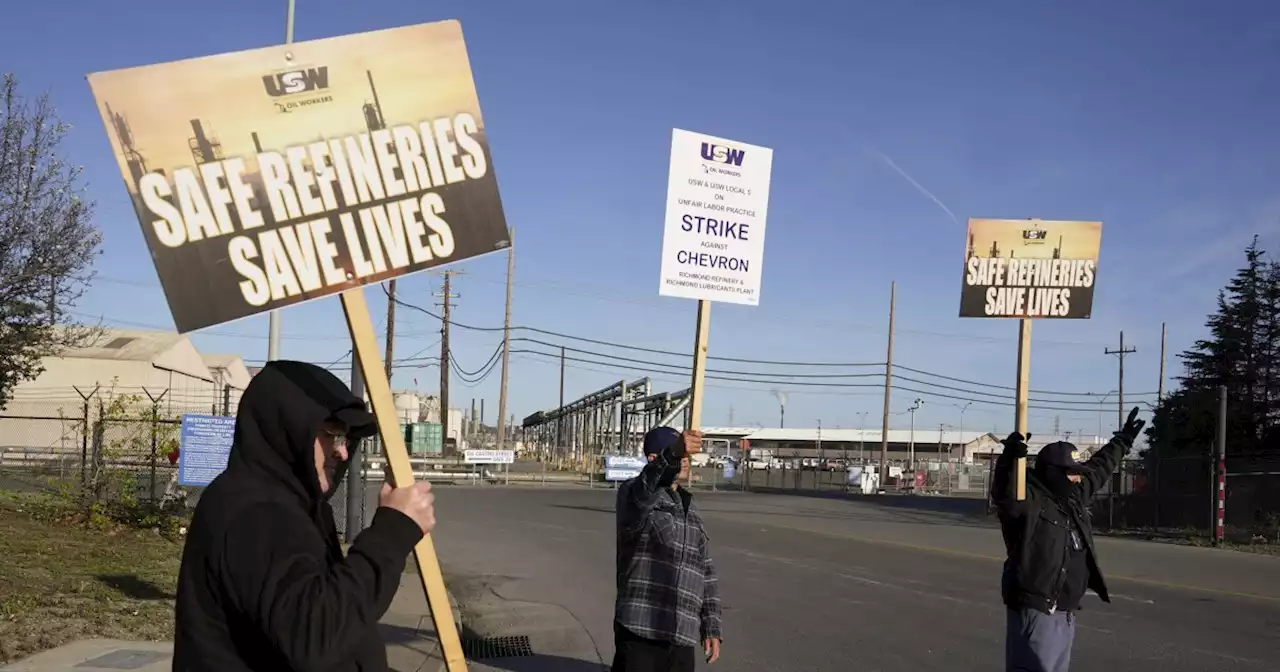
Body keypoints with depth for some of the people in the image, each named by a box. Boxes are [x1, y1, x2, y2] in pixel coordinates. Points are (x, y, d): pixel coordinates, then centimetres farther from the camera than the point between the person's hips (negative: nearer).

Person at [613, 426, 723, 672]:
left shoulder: (688, 507, 18)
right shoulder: (633, 493, -4)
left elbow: (705, 572, 21)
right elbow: (642, 496, -32)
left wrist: (711, 628, 14)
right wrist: (673, 454, -48)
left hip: (682, 638, 7)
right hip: (641, 634, -7)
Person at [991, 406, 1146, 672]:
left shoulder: (1074, 497, 14)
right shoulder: (1028, 501, -15)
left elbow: (1098, 469, 31)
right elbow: (1005, 494, -36)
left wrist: (1122, 442, 43)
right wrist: (1009, 459, -53)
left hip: (1066, 613, 10)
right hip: (1035, 611, -10)